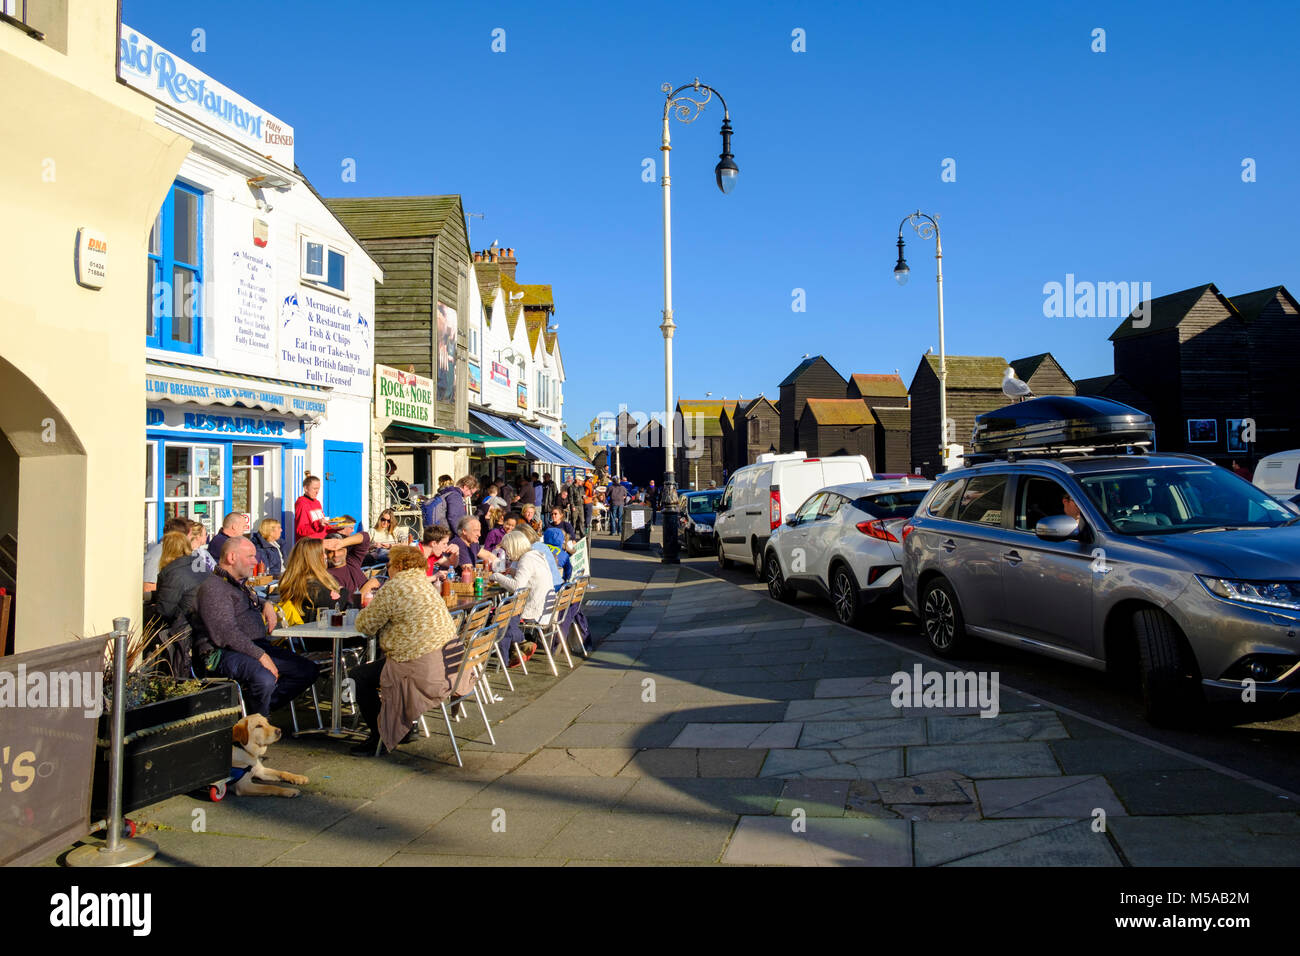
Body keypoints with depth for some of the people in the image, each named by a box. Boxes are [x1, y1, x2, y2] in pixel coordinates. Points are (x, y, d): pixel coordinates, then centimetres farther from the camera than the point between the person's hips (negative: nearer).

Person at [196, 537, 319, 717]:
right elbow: (226, 634, -21)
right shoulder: (213, 587, -10)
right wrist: (260, 655, -24)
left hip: (259, 646, 10)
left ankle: (264, 704, -5)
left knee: (309, 670, -3)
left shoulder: (242, 582, 21)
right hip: (226, 653, -10)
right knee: (265, 680, -37)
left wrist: (267, 604, 21)